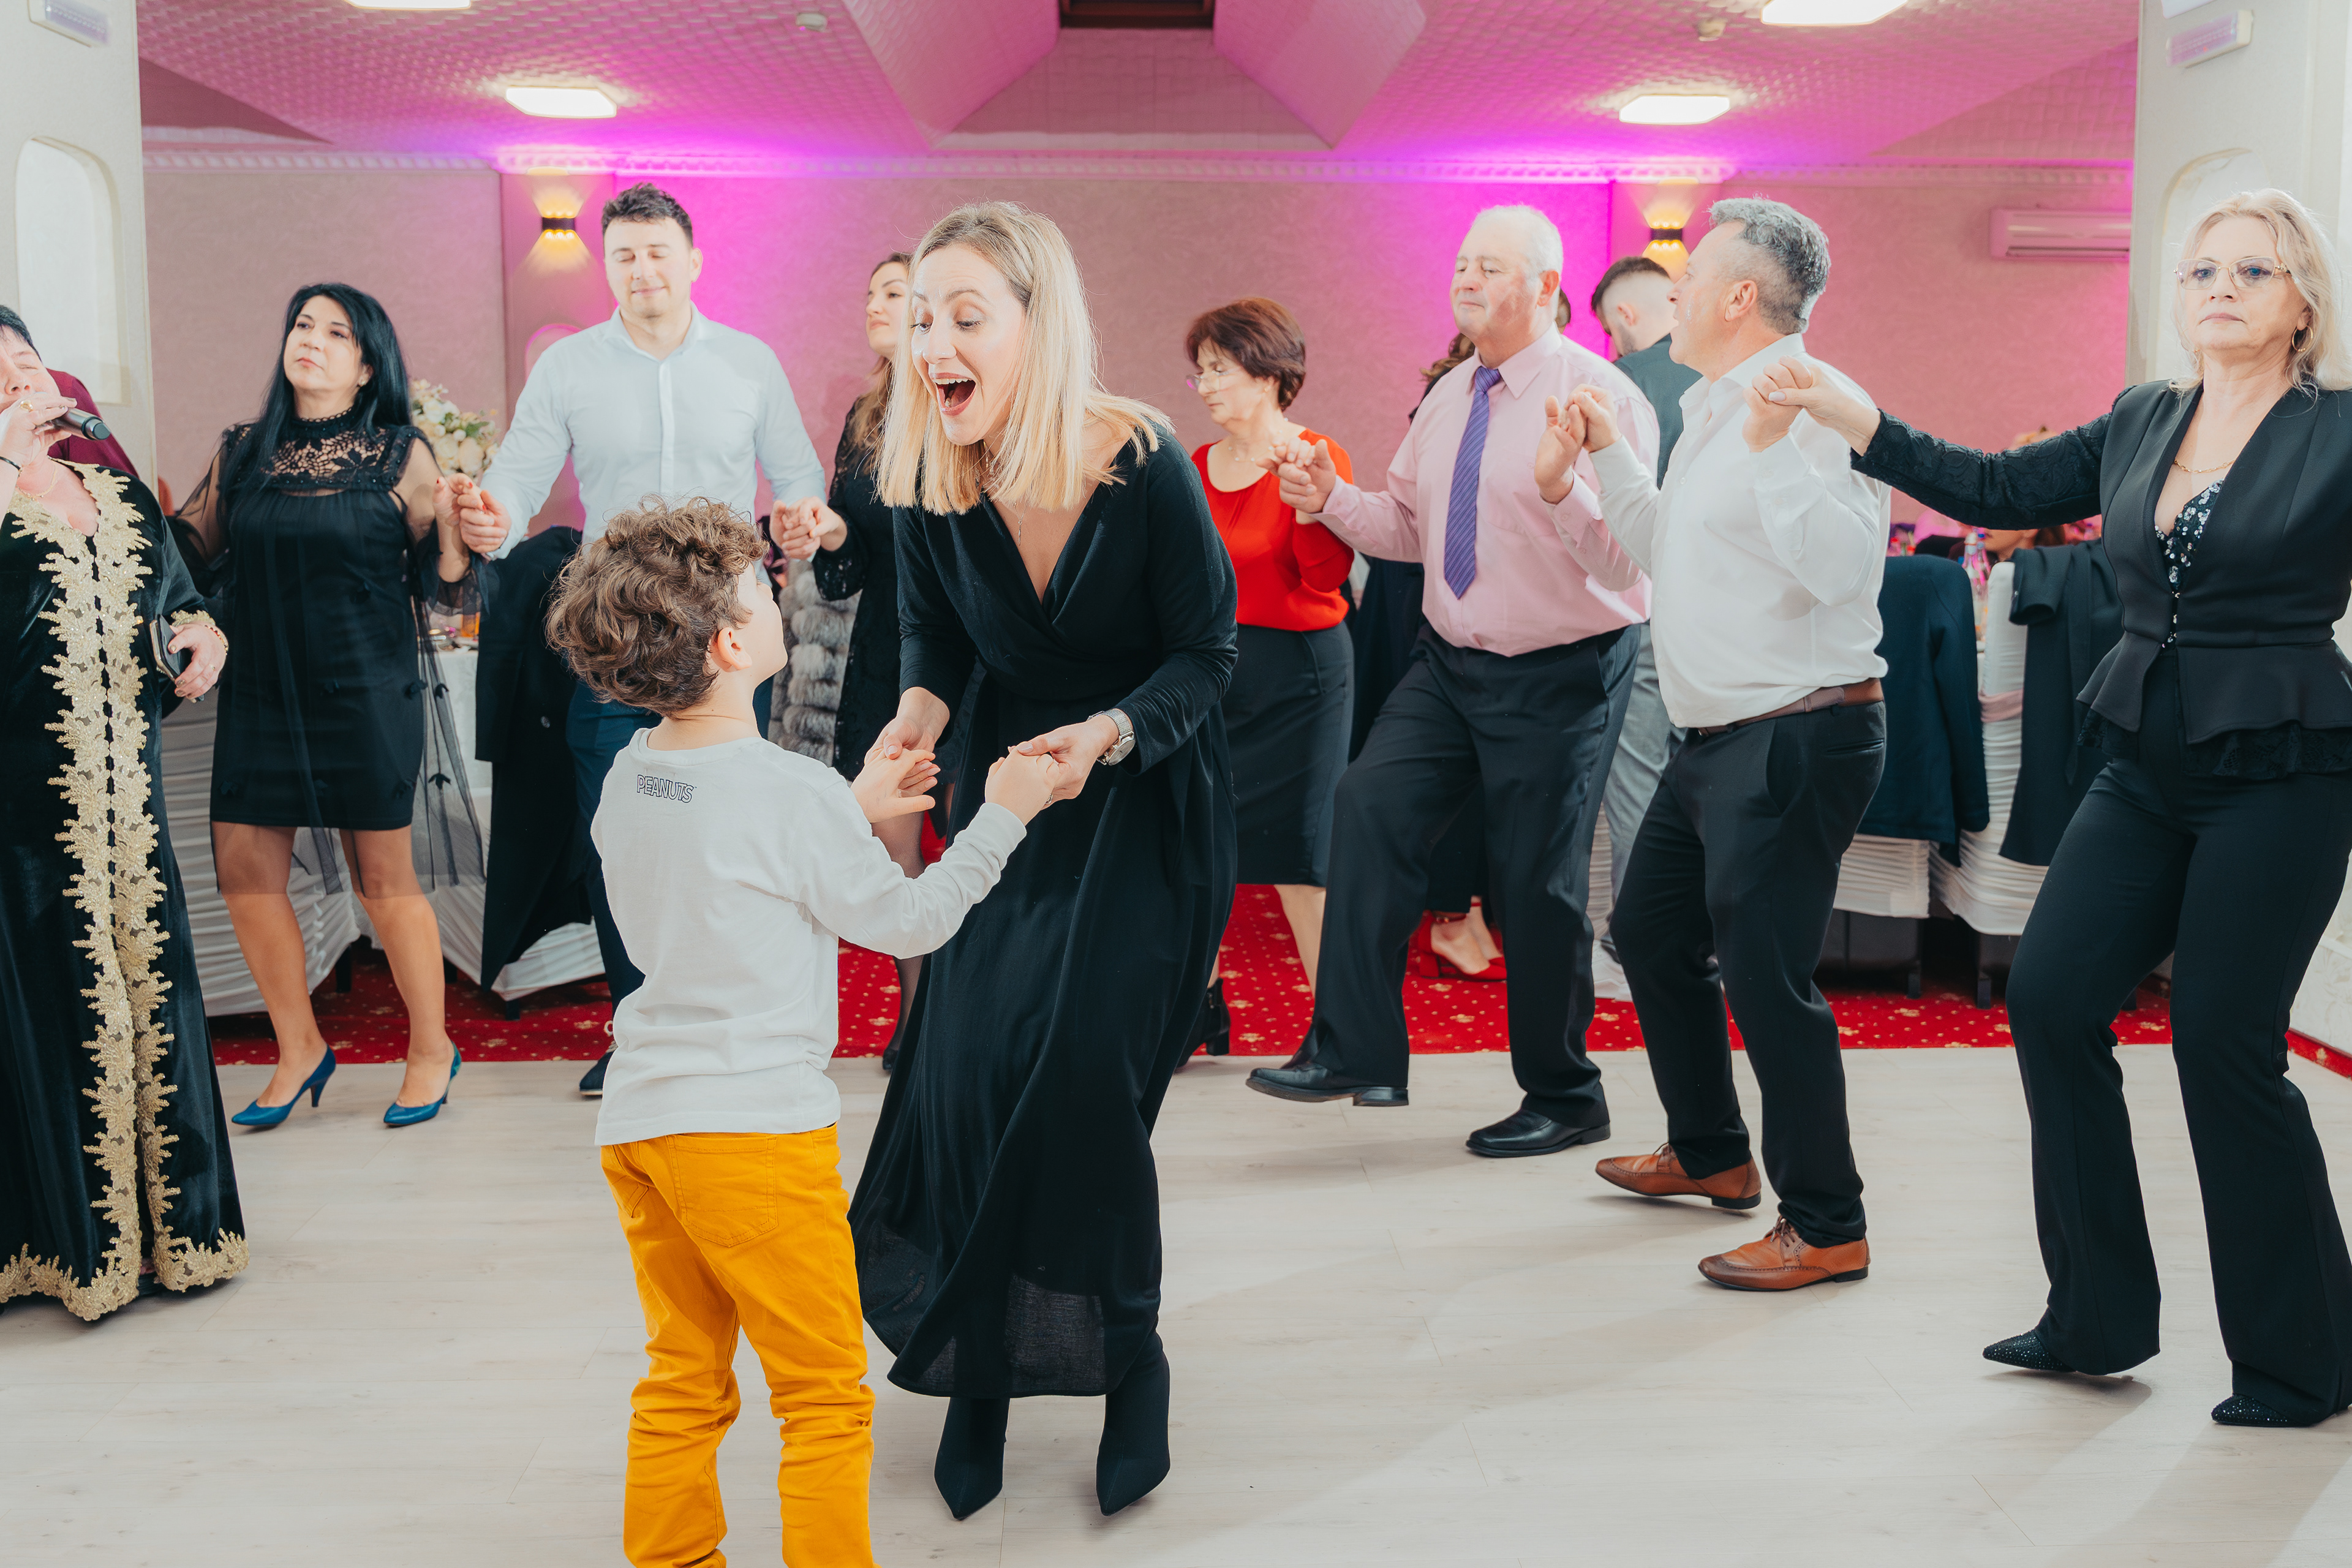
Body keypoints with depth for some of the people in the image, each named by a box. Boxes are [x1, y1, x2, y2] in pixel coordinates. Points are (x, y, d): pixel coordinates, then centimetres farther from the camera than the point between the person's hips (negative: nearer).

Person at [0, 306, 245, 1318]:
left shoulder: (117, 494, 15)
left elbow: (180, 600, 22)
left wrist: (201, 635, 1)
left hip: (130, 793, 5)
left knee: (149, 978, 7)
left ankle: (168, 1217, 20)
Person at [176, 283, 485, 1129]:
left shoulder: (400, 457, -2)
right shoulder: (241, 454, 7)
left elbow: (445, 588, -4)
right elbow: (188, 552, 15)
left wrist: (449, 522, -21)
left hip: (368, 694, -4)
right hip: (261, 693, 4)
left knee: (383, 877, 2)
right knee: (244, 869, 4)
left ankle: (432, 1048, 20)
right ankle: (300, 1048, 24)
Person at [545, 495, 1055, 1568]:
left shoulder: (631, 774, 5)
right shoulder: (794, 793, -17)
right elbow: (908, 922, -6)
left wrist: (853, 811, 20)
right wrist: (1003, 813, 2)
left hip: (637, 1118, 8)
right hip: (754, 1128, -8)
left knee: (681, 1387, 19)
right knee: (825, 1400, 6)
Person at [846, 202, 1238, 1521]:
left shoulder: (1144, 465, -23)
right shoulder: (933, 488, -11)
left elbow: (1205, 655, -14)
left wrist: (1111, 734, -31)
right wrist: (917, 711, -16)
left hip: (1148, 797, -3)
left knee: (1081, 1059, -13)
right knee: (971, 1061, -3)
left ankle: (1129, 1359, 12)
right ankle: (980, 1369, 18)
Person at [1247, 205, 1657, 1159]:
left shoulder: (1599, 396, -12)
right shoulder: (1448, 397, 10)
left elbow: (1629, 559, -20)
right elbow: (1410, 526, 17)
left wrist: (1561, 489, -36)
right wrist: (1331, 500, 1)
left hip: (1559, 678, -6)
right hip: (1452, 664, 6)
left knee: (1536, 883, 2)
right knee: (1371, 806, -10)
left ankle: (1563, 1098, 21)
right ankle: (1353, 1051, -2)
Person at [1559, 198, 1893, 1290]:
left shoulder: (1816, 411, -16)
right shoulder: (1716, 413, 16)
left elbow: (1845, 566, -29)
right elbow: (1667, 548, 29)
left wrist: (1773, 451, -35)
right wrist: (1608, 453, 26)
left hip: (1796, 739, -11)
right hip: (1716, 739, 11)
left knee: (1763, 975, -8)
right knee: (1651, 933, 20)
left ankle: (1826, 1226, 7)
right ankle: (1710, 1154, 37)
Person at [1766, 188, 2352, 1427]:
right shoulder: (2139, 425, 11)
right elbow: (1995, 490, 15)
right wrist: (1843, 411, 12)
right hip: (2147, 768, 6)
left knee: (2226, 1046, -4)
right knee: (2050, 995, -3)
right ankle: (2099, 1316, 12)